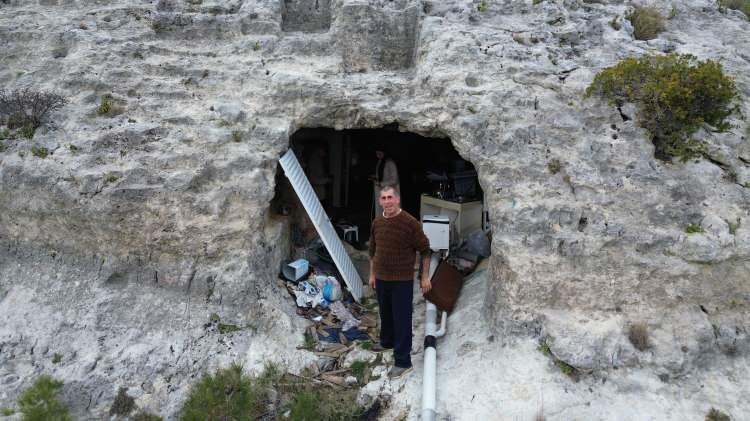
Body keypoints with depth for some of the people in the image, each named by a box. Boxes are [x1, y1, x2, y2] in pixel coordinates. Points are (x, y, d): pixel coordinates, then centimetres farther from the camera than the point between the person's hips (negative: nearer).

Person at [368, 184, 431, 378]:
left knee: (402, 319, 0)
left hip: (402, 280, -6)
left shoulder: (410, 223, -18)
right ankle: (386, 341, 46)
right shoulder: (377, 223, 1)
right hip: (381, 279, 6)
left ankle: (402, 361, 8)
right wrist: (372, 274, 16)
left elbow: (424, 250, -10)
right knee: (385, 314, 23)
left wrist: (425, 277, -9)